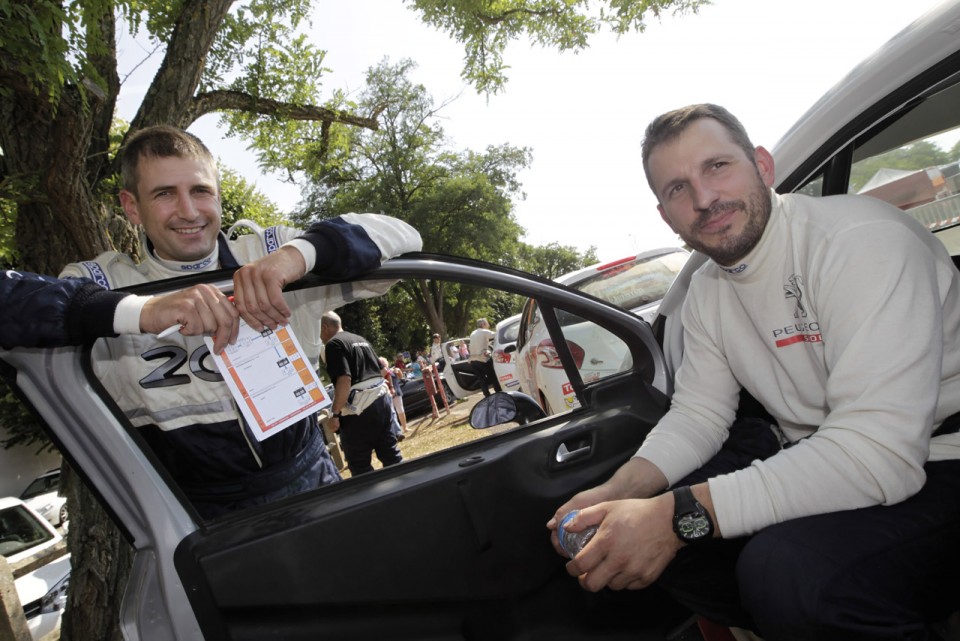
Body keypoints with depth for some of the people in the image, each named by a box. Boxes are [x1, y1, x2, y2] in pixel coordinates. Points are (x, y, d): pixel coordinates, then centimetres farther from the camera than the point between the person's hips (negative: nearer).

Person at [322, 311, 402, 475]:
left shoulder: (333, 344, -8)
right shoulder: (361, 339, 18)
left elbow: (344, 379, -19)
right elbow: (380, 368, 22)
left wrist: (335, 413, -17)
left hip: (358, 409, -8)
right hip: (381, 399, 8)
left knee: (359, 464, 3)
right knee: (390, 453, 13)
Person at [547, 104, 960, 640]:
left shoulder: (862, 239, -23)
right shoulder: (707, 292, 2)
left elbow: (879, 454, -31)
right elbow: (698, 413, 5)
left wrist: (679, 516, -32)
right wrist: (618, 492, -14)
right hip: (805, 453, 7)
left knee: (785, 570, -33)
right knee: (641, 529, -1)